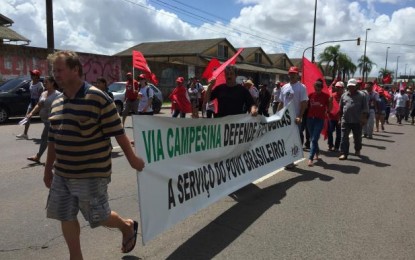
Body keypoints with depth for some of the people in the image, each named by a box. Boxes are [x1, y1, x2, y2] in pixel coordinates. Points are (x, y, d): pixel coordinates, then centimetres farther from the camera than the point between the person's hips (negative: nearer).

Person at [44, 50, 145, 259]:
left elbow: (118, 132, -13)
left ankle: (128, 226, 35)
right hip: (62, 173, 7)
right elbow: (53, 139, 14)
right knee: (66, 217, 12)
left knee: (98, 217, 5)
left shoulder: (98, 98, -15)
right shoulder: (57, 103, 7)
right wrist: (48, 169, 18)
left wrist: (132, 158, -8)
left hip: (91, 174, -7)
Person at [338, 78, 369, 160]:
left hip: (357, 121, -1)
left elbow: (365, 108, -1)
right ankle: (344, 153, 0)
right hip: (345, 120, 1)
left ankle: (357, 150, 36)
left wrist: (364, 118, -8)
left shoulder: (361, 95, 0)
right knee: (344, 137, -4)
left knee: (357, 137, 14)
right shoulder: (344, 95, 8)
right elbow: (341, 108, 14)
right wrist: (340, 118, 13)